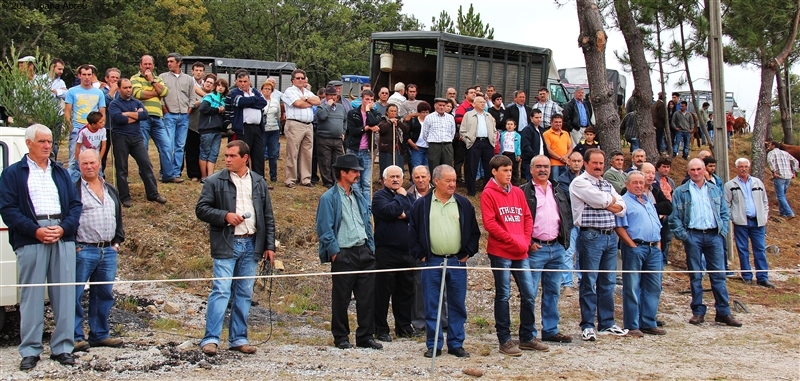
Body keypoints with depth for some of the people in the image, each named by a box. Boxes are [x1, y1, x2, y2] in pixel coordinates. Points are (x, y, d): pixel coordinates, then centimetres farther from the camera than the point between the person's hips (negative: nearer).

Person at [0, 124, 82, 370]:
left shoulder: (61, 172, 20)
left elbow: (75, 204, 13)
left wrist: (64, 228, -6)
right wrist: (36, 230, -13)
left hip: (63, 238, 3)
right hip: (31, 240, -3)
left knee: (64, 294, 2)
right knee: (31, 296, -2)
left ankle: (62, 347, 8)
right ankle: (30, 350, 4)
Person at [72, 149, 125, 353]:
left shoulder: (110, 191, 18)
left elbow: (118, 217, 23)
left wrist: (117, 241, 13)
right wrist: (73, 245, -11)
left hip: (108, 251, 6)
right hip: (83, 251, -6)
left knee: (105, 294, 10)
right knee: (75, 295, -5)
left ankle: (99, 334, 19)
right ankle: (76, 336, 0)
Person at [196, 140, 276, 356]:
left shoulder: (259, 182, 10)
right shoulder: (215, 181, 0)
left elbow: (268, 216, 12)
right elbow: (201, 209, -2)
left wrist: (269, 245, 7)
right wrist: (225, 215, -16)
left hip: (251, 244, 4)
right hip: (226, 244, -4)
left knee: (244, 294, 8)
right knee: (221, 291, -9)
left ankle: (238, 339, 16)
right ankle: (210, 339, -6)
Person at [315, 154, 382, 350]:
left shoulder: (360, 198, 16)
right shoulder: (329, 198, -5)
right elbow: (325, 229, -9)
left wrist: (371, 248, 12)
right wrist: (335, 252, -13)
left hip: (364, 252, 6)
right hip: (344, 255, -6)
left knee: (368, 297, 6)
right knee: (341, 299, 2)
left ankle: (366, 336, 14)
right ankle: (341, 337, 13)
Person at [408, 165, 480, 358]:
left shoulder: (464, 204, 6)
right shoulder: (421, 205, 2)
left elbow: (474, 232, 10)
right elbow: (412, 232, 5)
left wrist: (467, 253, 1)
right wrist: (420, 254, -1)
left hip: (457, 262, 1)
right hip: (432, 262, -1)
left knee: (457, 305, 6)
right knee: (432, 306, 3)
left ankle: (456, 344, 15)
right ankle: (434, 345, 11)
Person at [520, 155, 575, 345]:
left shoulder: (559, 192, 15)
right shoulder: (524, 192, -4)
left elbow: (568, 215, 20)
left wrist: (565, 236, 6)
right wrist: (527, 242, -13)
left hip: (557, 248, 6)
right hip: (535, 249, -6)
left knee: (553, 292, 13)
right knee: (530, 293, -4)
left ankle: (550, 330, 22)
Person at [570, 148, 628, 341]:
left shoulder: (607, 185, 18)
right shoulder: (579, 183, -5)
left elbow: (622, 209, 9)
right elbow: (601, 200, -18)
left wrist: (605, 203, -8)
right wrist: (612, 200, 3)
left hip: (611, 236, 7)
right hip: (591, 236, -7)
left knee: (608, 282, 11)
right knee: (589, 282, -2)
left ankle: (607, 323, 18)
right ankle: (587, 326, 4)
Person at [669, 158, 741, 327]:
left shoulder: (715, 190, 14)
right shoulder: (681, 192, 4)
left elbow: (725, 213, 15)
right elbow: (674, 217, 0)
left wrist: (723, 231, 2)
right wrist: (682, 234, -9)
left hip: (714, 235, 2)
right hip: (693, 236, -2)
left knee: (718, 275, 1)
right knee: (695, 276, 3)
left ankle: (723, 312, 5)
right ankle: (698, 312, 9)